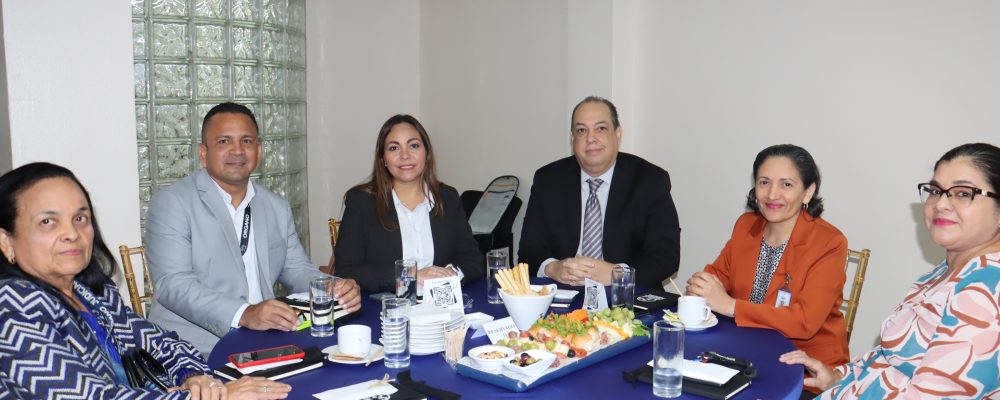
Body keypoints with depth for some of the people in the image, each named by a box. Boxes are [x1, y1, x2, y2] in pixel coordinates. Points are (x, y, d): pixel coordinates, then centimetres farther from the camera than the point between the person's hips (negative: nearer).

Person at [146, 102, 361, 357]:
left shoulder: (277, 208, 15)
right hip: (197, 351, -6)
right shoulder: (171, 203, -4)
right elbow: (172, 284, -14)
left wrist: (335, 290, -6)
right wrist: (244, 315, -29)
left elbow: (296, 269, 17)